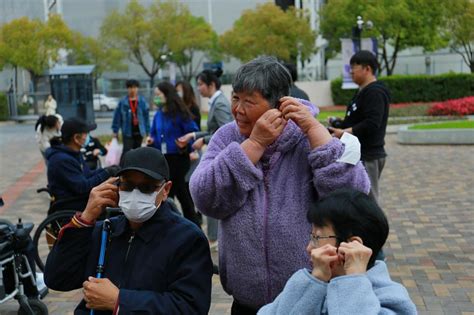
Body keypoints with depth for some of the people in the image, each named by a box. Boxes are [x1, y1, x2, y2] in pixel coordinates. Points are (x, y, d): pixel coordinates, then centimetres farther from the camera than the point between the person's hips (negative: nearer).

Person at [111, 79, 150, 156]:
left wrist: (147, 131, 1)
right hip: (127, 132, -2)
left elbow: (146, 117, 2)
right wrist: (115, 131, 0)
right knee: (126, 151, -11)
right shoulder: (123, 102, -5)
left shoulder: (142, 101, -1)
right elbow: (117, 117, -1)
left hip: (139, 131, 2)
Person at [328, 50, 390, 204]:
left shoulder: (375, 92, -15)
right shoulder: (363, 92, 18)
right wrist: (340, 123, 10)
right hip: (360, 154, 10)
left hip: (368, 157, -10)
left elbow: (372, 124, -24)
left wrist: (345, 132, -20)